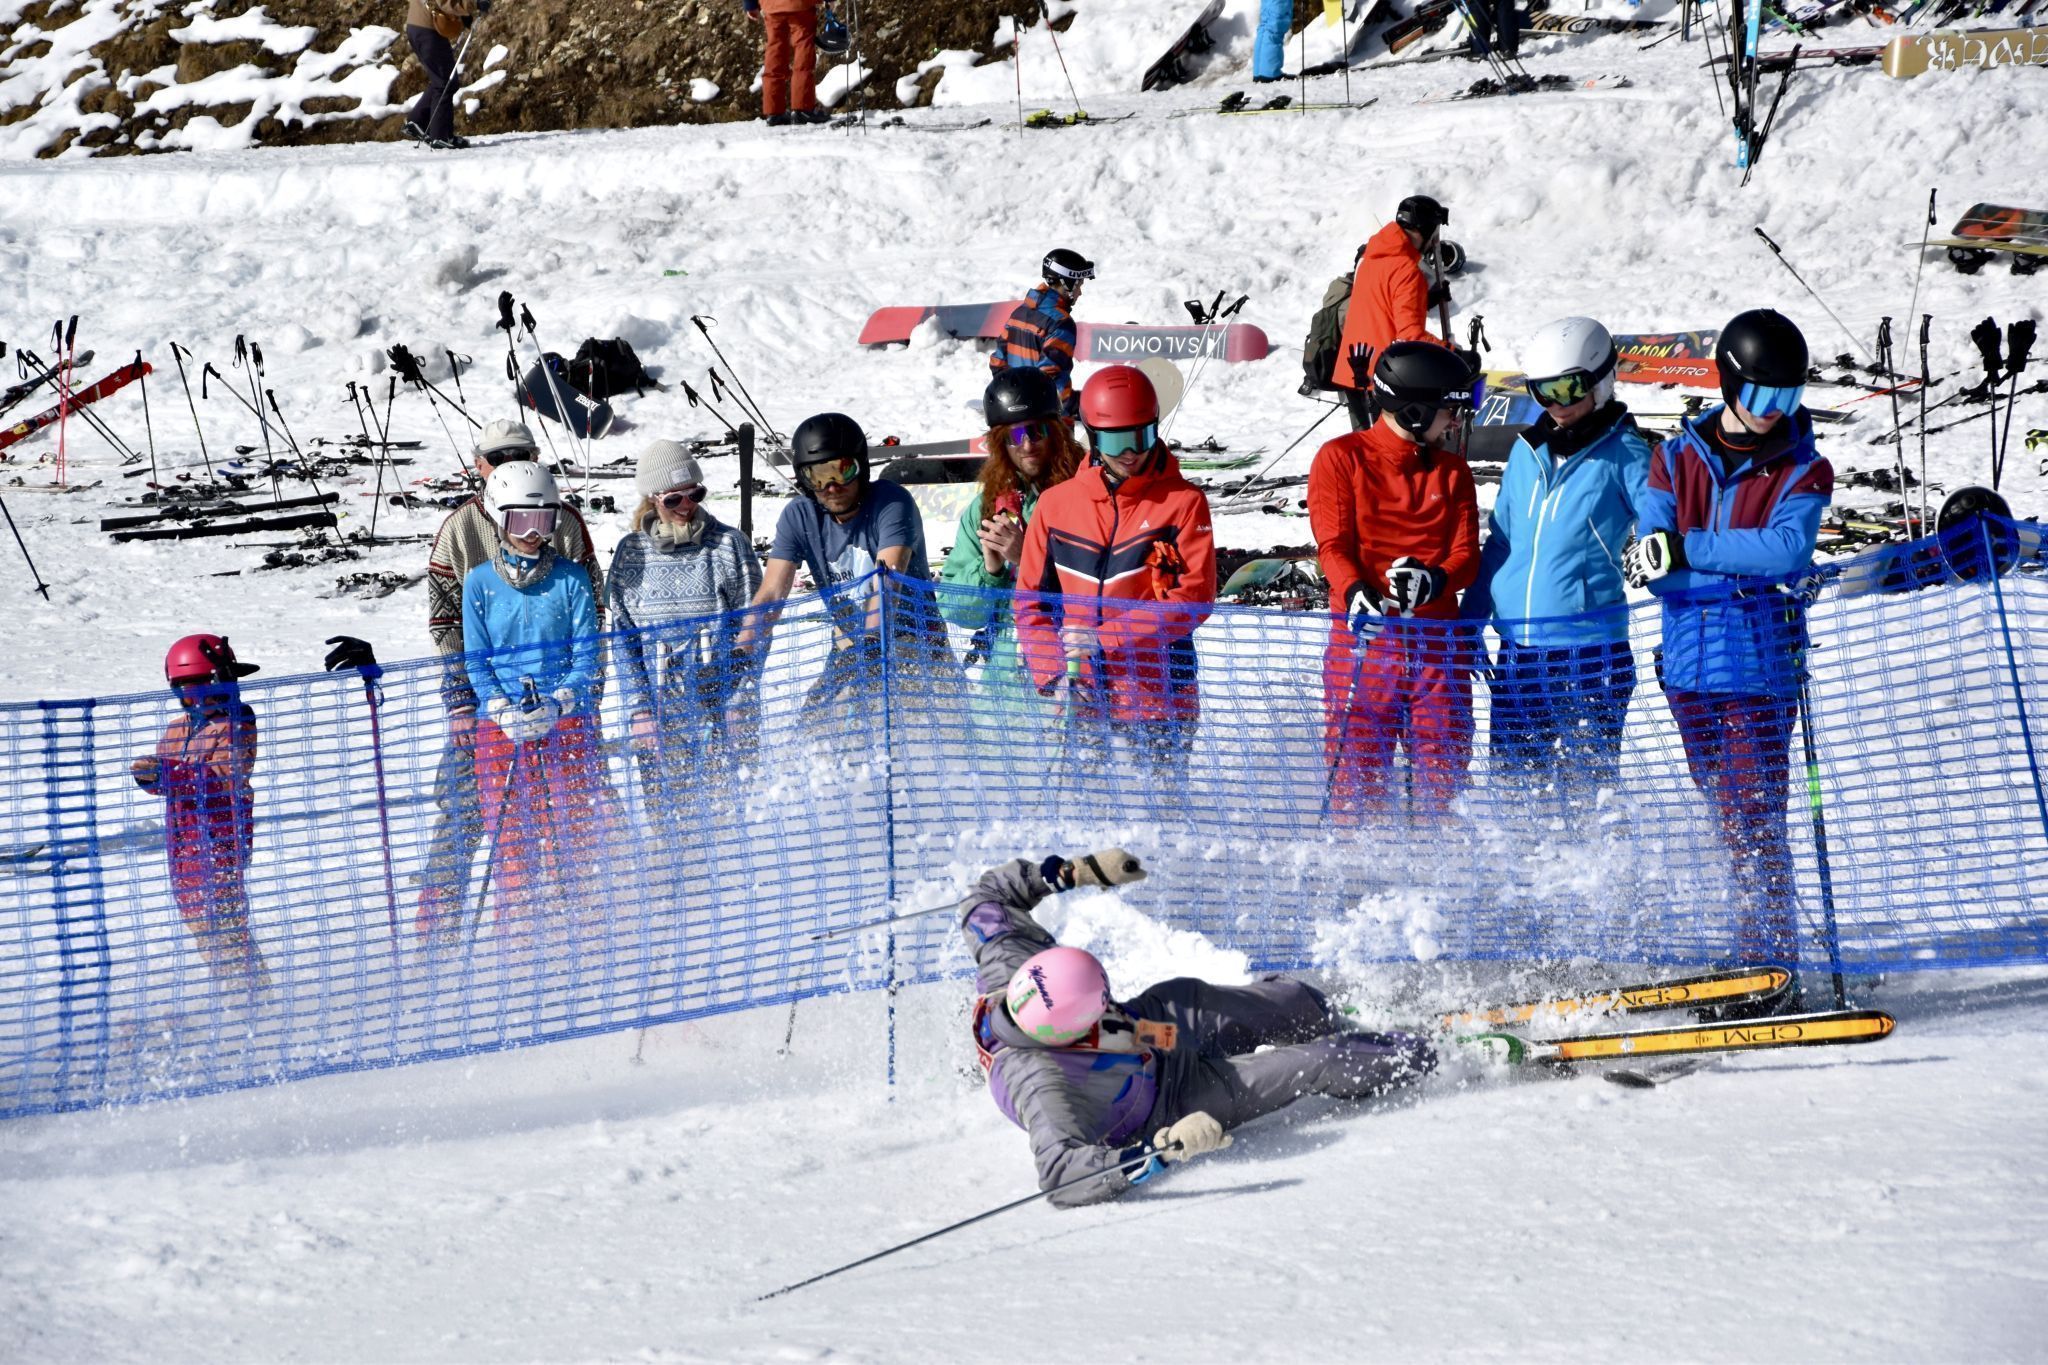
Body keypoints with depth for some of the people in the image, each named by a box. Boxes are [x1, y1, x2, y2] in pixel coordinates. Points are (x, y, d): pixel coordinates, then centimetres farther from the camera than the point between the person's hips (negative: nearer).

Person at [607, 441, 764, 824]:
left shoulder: (728, 544, 2)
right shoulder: (631, 552, 7)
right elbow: (624, 637, 8)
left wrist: (741, 705, -5)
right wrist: (639, 710, 0)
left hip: (719, 705, -2)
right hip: (659, 710, 2)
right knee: (663, 807, -1)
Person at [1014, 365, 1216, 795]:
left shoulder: (1184, 503, -1)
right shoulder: (1057, 504, 7)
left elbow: (1194, 598, -8)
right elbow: (1031, 600, 10)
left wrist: (1105, 638, -15)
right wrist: (1054, 671, -5)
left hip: (1158, 696, -2)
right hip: (1082, 696, 2)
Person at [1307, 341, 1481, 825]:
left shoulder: (1452, 471, 14)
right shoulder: (1341, 458, 2)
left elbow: (1466, 554, 6)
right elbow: (1333, 544, -6)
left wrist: (1433, 579, -17)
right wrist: (1355, 593, -26)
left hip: (1436, 638, 4)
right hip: (1365, 635, -4)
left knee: (1444, 760, 2)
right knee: (1359, 757, -4)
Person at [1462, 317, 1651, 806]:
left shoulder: (1622, 454, -4)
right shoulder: (1527, 450, 12)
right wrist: (1468, 622, 18)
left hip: (1589, 649, -6)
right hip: (1517, 647, 6)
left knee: (1587, 783, -2)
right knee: (1513, 775, 10)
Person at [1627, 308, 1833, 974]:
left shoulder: (1802, 470, 2)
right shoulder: (1676, 458, 8)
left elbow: (1789, 549, -18)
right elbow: (1652, 569, -3)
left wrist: (1687, 550, -23)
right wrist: (1742, 568, -19)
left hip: (1761, 666, -3)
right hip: (1690, 667, 3)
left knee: (1756, 818, -9)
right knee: (1726, 816, 10)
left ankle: (1770, 959, -7)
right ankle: (1756, 949, 18)